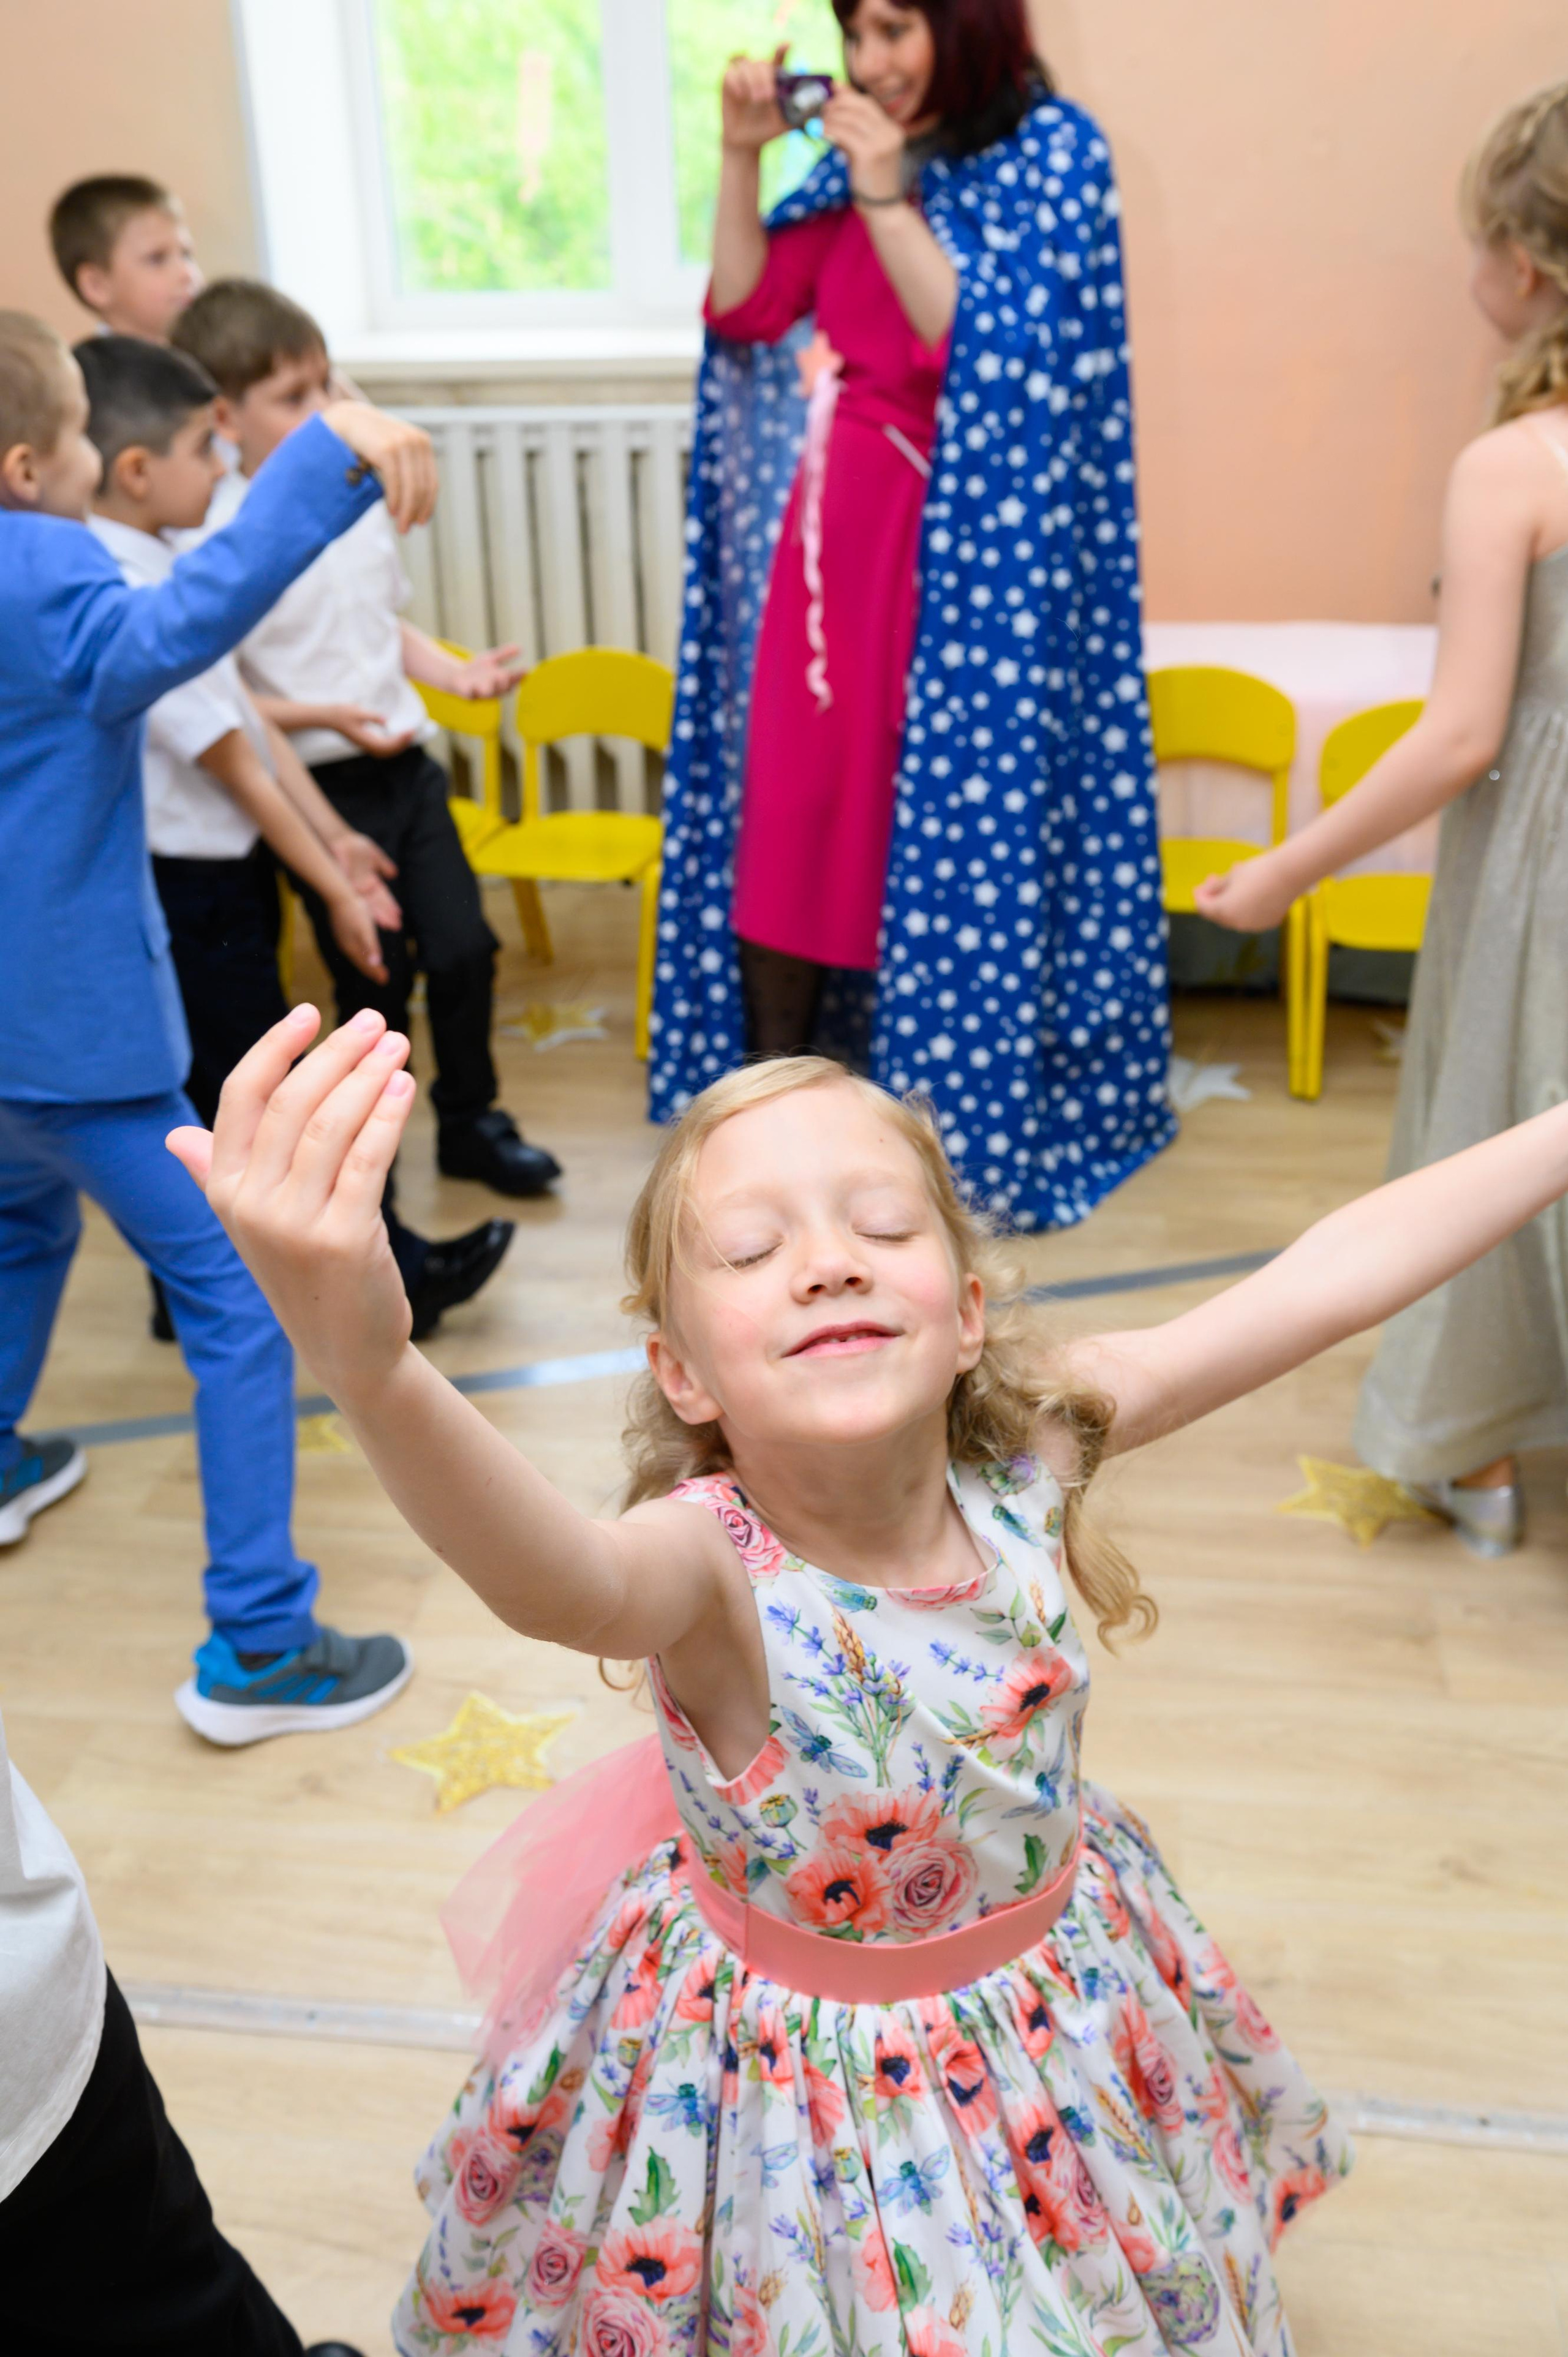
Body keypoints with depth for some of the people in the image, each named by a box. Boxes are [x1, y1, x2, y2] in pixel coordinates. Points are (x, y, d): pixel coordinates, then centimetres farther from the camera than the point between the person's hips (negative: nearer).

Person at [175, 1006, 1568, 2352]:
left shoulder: (1030, 1450, -21)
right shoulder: (713, 1567, -34)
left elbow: (1333, 1274, -19)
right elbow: (564, 1584, -58)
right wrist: (368, 1365, -78)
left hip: (1065, 1995, 4)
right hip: (809, 2064, -3)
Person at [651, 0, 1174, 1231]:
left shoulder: (1053, 151, -3)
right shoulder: (859, 154, 13)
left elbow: (988, 350, -15)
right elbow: (743, 313, 8)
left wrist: (889, 202, -16)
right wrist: (743, 159, 0)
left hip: (956, 538, -5)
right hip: (831, 526, 6)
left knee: (943, 806, -1)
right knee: (788, 797, 4)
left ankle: (953, 1089, 14)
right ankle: (769, 1079, 15)